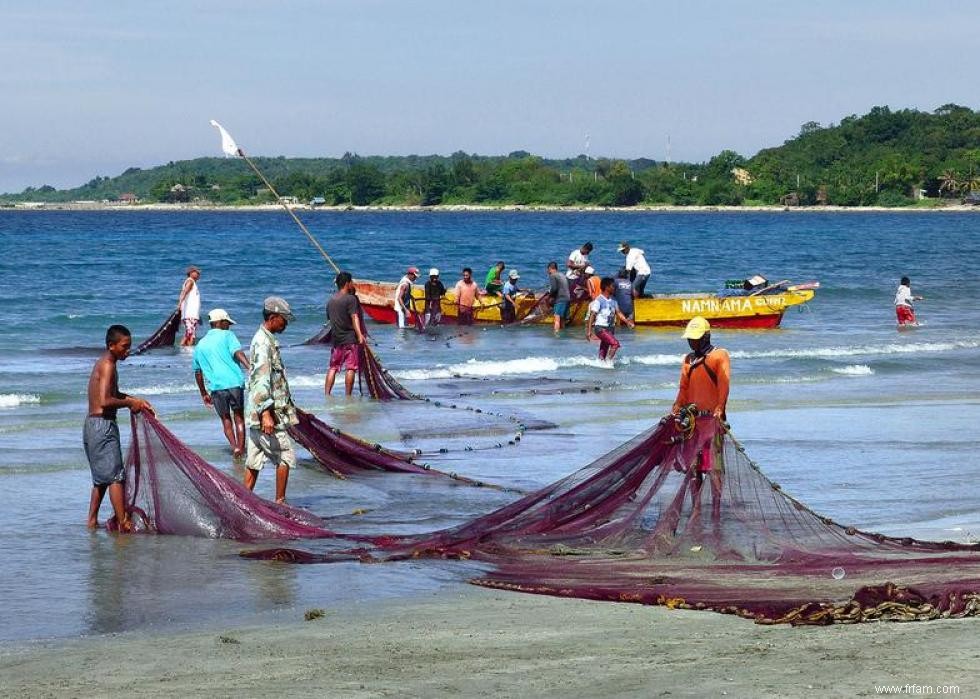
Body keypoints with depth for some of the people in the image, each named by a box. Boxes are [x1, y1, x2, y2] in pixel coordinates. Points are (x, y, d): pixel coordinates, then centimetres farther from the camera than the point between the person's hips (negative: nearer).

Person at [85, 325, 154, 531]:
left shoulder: (103, 363, 15)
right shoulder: (108, 365, -15)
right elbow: (105, 401, -25)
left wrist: (137, 400, 19)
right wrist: (130, 403, -12)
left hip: (92, 424, 10)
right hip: (103, 425, -10)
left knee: (102, 478, 17)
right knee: (116, 476, -9)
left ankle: (92, 521, 20)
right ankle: (123, 523, -10)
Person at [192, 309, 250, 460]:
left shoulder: (200, 345, 18)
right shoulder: (227, 336, 5)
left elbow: (198, 372, 23)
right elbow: (238, 353, -14)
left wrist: (204, 394, 31)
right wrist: (250, 368, -26)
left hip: (216, 387, 3)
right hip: (234, 383, -2)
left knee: (226, 419, 15)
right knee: (239, 417, 11)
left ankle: (235, 447, 0)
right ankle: (241, 449, 4)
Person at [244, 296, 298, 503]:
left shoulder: (264, 340, 17)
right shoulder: (263, 342, -16)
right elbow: (261, 380, -25)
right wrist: (266, 413, -31)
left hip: (256, 414, 10)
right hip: (267, 413, -10)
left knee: (254, 461, 10)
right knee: (285, 457, -3)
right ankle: (280, 502, 1)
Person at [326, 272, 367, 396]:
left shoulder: (331, 301, 12)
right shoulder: (350, 299, -9)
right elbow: (354, 317, -20)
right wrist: (360, 335, -28)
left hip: (336, 338, 6)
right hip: (350, 339, -6)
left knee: (333, 367, 10)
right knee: (351, 368, -3)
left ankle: (326, 394, 5)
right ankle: (348, 396, -4)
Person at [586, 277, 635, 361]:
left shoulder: (613, 301, 11)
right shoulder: (598, 300, -11)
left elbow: (618, 313, 16)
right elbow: (592, 316, -12)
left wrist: (627, 321, 2)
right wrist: (589, 331, -15)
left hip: (610, 328, 7)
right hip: (601, 328, -7)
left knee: (603, 353, 8)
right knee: (615, 343, -23)